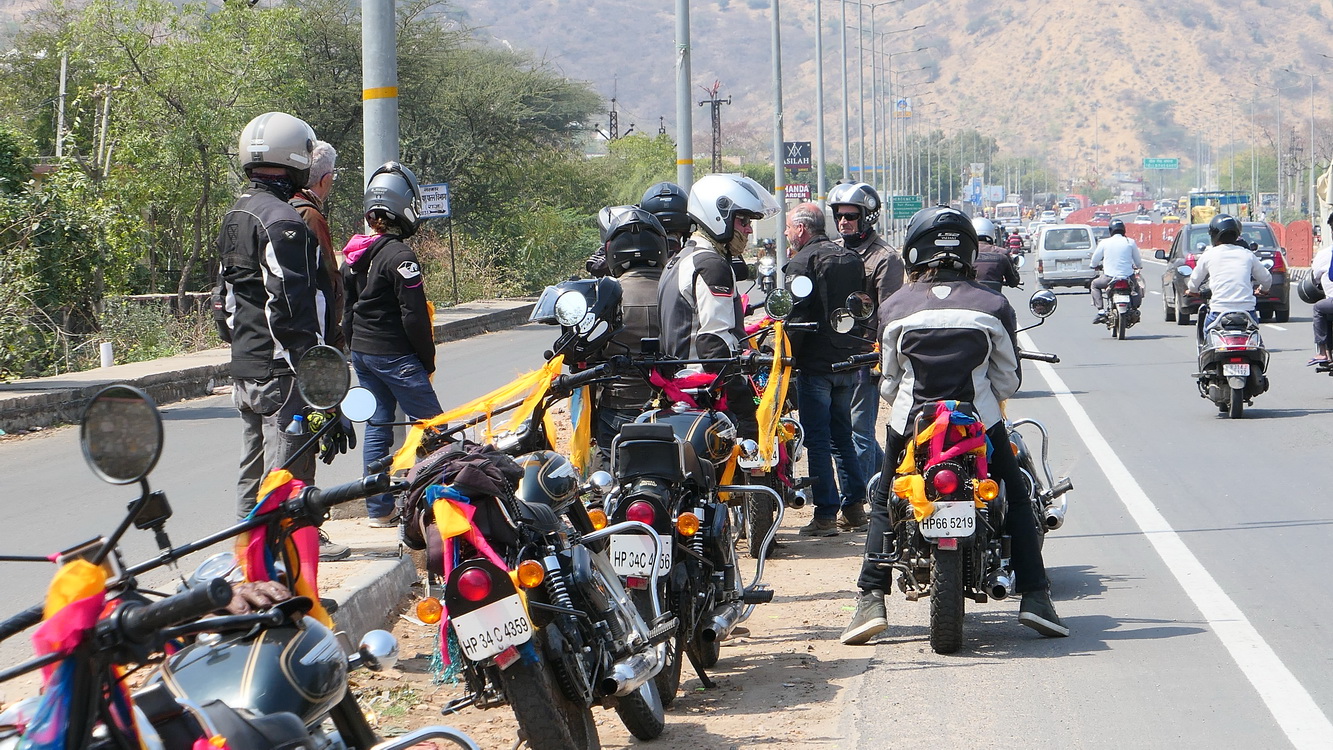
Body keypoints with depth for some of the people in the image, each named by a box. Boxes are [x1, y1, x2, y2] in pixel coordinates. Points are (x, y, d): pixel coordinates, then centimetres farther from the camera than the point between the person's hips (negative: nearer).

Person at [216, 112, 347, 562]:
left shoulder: (234, 217, 15)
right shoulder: (282, 222, -17)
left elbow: (224, 295, 21)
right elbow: (290, 302, -22)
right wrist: (308, 358, -20)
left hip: (244, 366, 10)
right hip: (281, 367, -10)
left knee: (255, 459, 16)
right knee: (289, 457, -4)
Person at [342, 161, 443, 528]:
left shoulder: (354, 255, 9)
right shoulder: (399, 256, -18)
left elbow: (346, 310, 16)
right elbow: (414, 316, -18)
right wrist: (428, 360, -7)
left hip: (362, 353, 9)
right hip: (395, 355, -9)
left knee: (377, 427, 12)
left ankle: (378, 510, 13)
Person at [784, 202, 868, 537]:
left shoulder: (802, 262, -12)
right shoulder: (852, 259, 12)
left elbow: (796, 317, -17)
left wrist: (785, 358, -10)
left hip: (816, 364, -7)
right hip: (849, 360, 7)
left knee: (818, 440, -3)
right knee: (842, 436, 16)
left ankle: (826, 515, -4)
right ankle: (855, 506, 16)